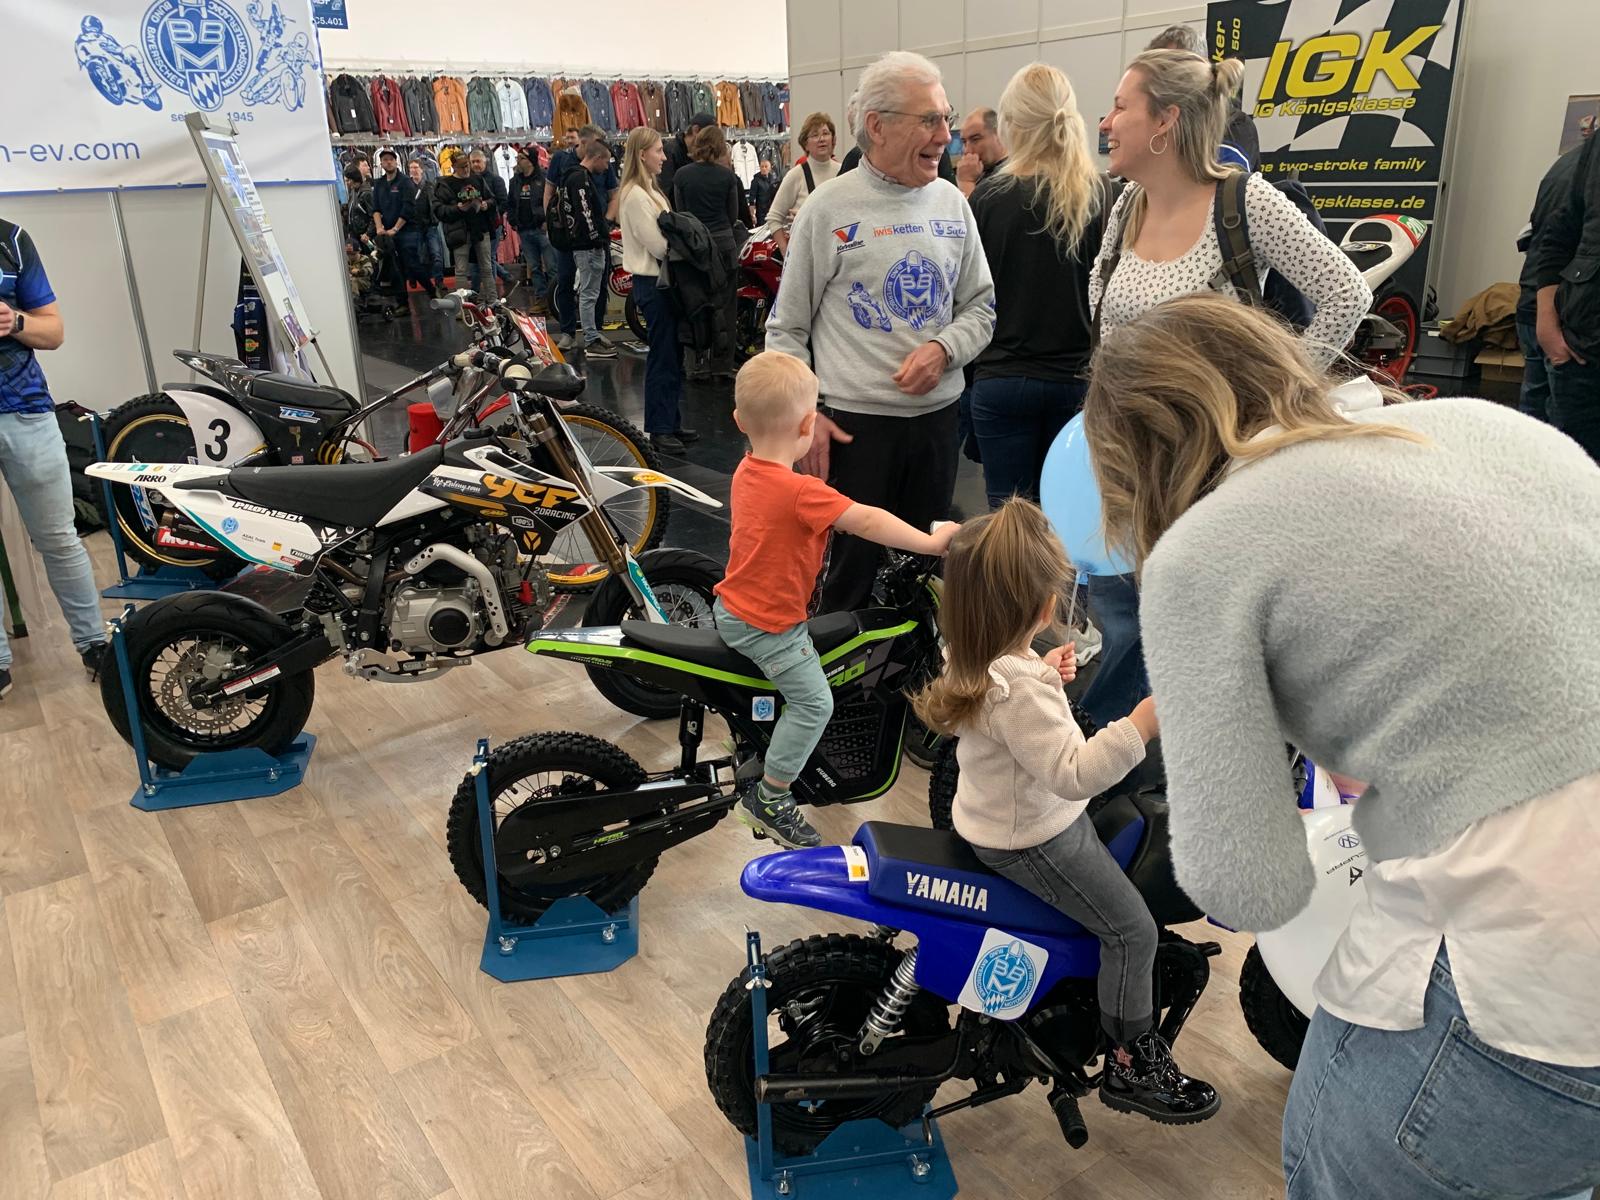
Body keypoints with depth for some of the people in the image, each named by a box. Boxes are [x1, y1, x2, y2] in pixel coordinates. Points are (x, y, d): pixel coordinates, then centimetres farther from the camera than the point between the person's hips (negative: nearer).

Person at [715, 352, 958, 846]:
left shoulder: (746, 472, -2)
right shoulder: (801, 492, -29)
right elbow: (866, 521, -30)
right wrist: (930, 542, -24)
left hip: (732, 607, 10)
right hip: (769, 624, -10)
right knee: (813, 702, -4)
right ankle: (769, 800, 5)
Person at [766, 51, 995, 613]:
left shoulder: (951, 203, 7)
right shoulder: (830, 208, -6)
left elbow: (981, 305, 12)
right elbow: (787, 328, -2)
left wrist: (943, 348, -9)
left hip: (937, 413, 5)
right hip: (854, 421, -4)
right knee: (852, 571, 3)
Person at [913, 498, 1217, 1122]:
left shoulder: (974, 656, -3)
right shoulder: (1016, 689, -34)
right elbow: (1073, 773, -37)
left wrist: (1045, 674, 10)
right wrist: (1145, 720, -43)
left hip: (996, 815, 10)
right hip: (1032, 840, -10)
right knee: (1133, 931, -1)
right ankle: (1131, 1066, 16)